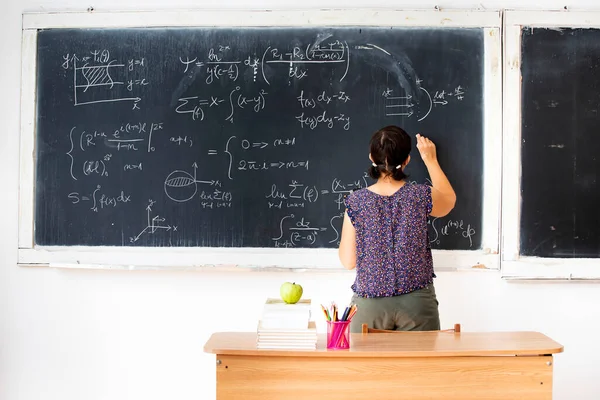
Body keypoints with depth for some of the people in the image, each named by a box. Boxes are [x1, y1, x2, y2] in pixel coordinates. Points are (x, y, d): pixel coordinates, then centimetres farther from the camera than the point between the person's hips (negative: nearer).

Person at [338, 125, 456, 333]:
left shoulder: (356, 201, -9)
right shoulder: (420, 196, -7)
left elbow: (348, 261, -2)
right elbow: (449, 199, 18)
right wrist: (430, 160, 26)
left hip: (369, 304, 0)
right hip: (416, 301, 0)